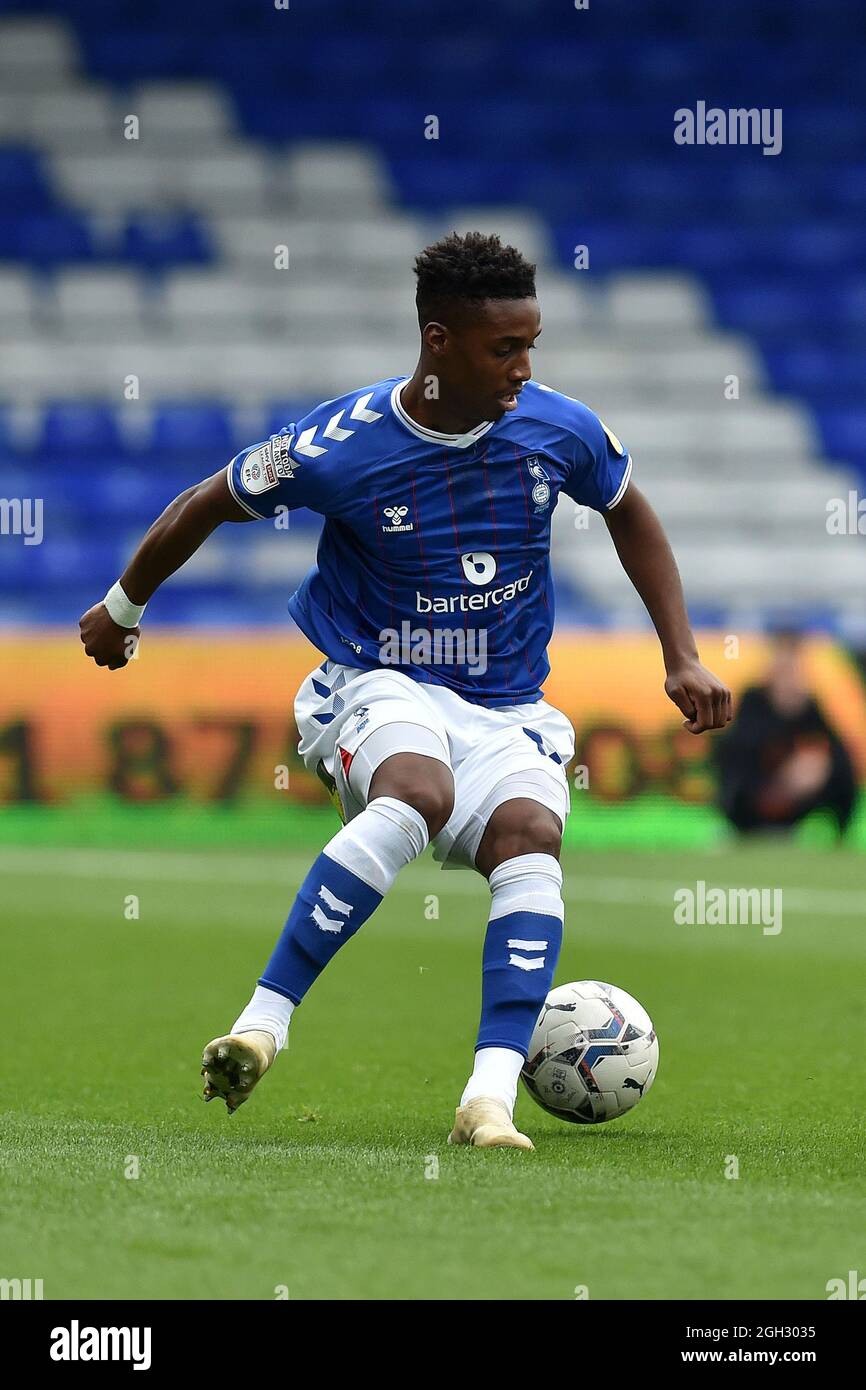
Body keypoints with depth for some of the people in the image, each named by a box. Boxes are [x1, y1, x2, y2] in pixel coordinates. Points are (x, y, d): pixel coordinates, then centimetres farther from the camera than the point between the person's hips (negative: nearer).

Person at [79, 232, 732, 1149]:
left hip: (507, 709, 3)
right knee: (418, 793, -38)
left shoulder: (559, 429, -5)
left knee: (531, 833, -30)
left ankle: (490, 1097, -38)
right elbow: (205, 507, 3)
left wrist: (681, 655, 11)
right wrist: (122, 609, 17)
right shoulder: (339, 448, -15)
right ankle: (263, 1021, -35)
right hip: (375, 687, -3)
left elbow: (629, 514, 17)